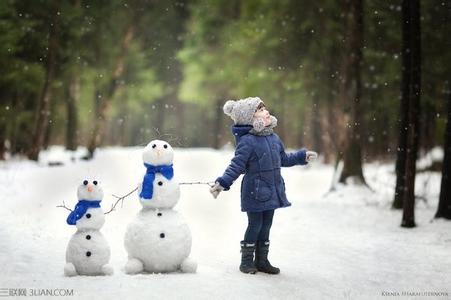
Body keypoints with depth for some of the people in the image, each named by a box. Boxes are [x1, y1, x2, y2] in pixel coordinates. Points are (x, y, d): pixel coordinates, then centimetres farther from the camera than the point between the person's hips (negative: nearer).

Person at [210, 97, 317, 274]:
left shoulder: (274, 138, 8)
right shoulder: (247, 141, -16)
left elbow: (284, 159, 23)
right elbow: (236, 166, -18)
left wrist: (303, 157, 27)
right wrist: (222, 183, -28)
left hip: (272, 192, 7)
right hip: (255, 192, -7)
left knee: (266, 226, 13)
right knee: (255, 225, 0)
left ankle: (262, 260, 24)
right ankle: (246, 261, 14)